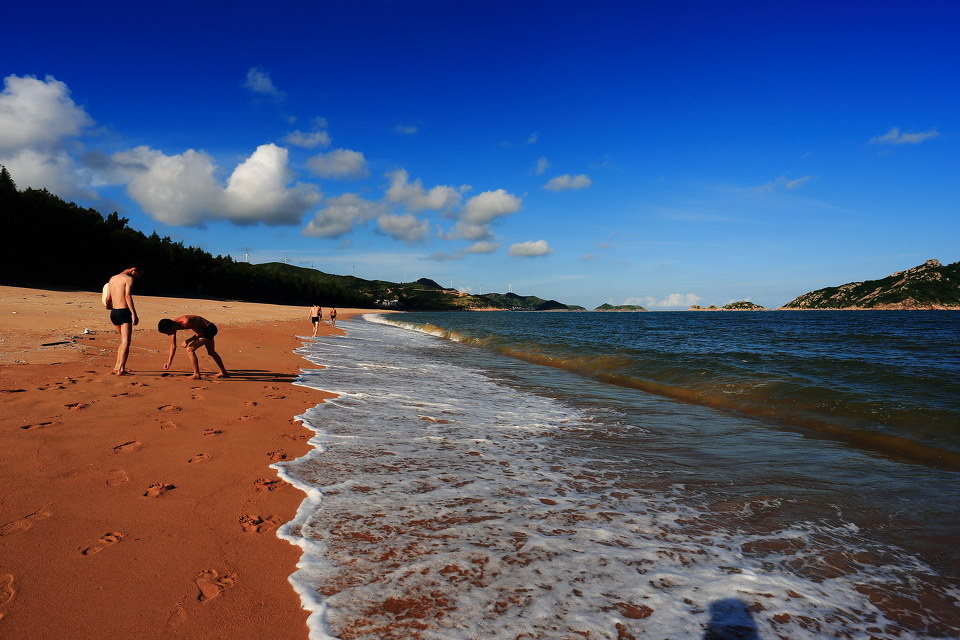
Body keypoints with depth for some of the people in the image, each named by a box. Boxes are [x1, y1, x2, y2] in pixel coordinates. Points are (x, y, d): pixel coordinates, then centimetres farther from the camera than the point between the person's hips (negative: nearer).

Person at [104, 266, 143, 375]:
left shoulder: (112, 279, 19)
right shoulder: (129, 279, -5)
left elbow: (108, 299, 20)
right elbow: (128, 296, -19)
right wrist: (134, 314, -23)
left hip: (113, 313, 8)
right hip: (124, 312, -8)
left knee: (123, 340, 22)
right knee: (126, 342, -10)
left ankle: (117, 366, 24)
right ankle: (120, 369, -18)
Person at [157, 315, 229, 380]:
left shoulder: (186, 322, -34)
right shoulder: (173, 325, -7)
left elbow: (200, 333, -20)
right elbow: (173, 346, 2)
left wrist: (187, 341, -22)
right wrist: (169, 362, 1)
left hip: (209, 329, -10)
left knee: (190, 349, -16)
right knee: (211, 352, 25)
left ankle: (197, 375, -7)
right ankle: (223, 372, 42)